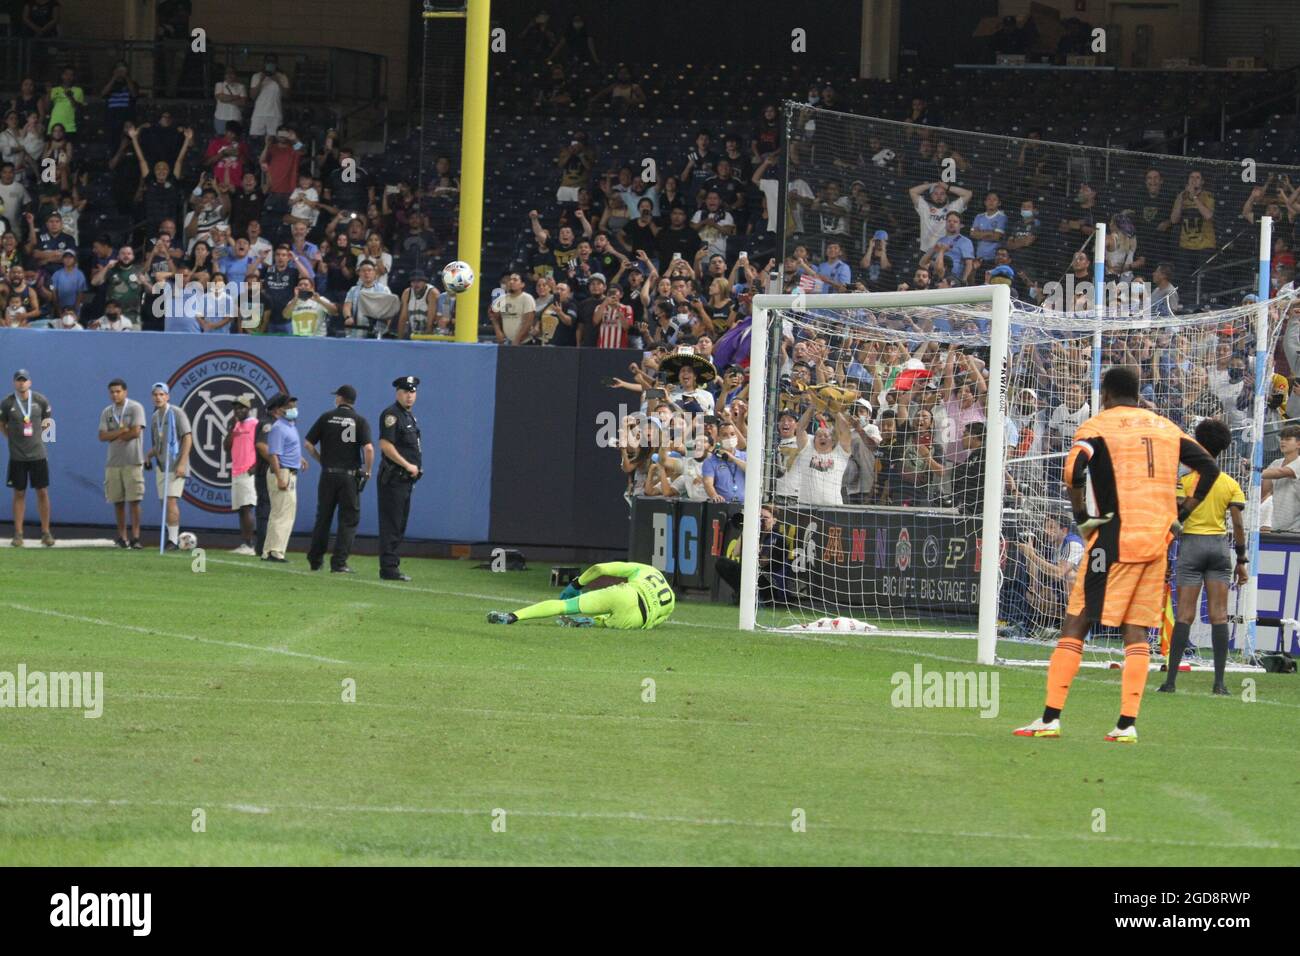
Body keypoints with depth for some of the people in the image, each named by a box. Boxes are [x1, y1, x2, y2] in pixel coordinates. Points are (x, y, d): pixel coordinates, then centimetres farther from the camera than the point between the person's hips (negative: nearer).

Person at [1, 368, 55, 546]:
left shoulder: (40, 400, 0)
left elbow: (48, 420, 15)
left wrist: (38, 432, 5)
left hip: (38, 454, 1)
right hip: (17, 456, -1)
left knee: (42, 492, 1)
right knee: (19, 494, 3)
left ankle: (45, 532, 8)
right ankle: (18, 534, 7)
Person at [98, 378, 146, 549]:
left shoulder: (135, 408, -1)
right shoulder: (107, 412, 12)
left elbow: (136, 432, -11)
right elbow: (102, 436, 2)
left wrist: (115, 435, -1)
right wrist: (122, 431, -10)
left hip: (132, 462, -5)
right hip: (113, 462, 5)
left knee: (134, 500, -7)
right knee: (118, 501, 5)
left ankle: (135, 536, -7)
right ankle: (122, 536, 10)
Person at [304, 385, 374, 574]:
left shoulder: (326, 418, 3)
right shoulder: (360, 421, -1)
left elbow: (308, 444, 3)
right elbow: (368, 448, -14)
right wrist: (367, 471, -1)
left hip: (328, 474, 2)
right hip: (350, 476, -2)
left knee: (323, 518, 13)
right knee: (349, 520, 3)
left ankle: (315, 560, 18)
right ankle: (339, 563, -5)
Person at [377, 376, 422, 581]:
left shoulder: (410, 416, 19)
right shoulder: (391, 414, -10)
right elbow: (385, 445, -19)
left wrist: (414, 468, 11)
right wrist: (408, 465, -18)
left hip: (406, 479, 10)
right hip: (393, 478, -10)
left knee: (399, 525, 12)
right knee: (391, 524, -9)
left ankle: (391, 566, 17)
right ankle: (388, 568, -9)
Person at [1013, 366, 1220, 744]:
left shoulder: (1098, 425, 0)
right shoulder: (1165, 426, 15)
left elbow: (1073, 470, -17)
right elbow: (1209, 469, 13)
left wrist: (1082, 518, -5)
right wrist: (1180, 517, 16)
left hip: (1116, 537, -4)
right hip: (1157, 542, 5)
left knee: (1075, 624, 0)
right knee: (1137, 631, 7)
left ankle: (1051, 717, -3)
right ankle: (1127, 723, 0)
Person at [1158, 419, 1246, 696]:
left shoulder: (1185, 478, -4)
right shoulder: (1230, 483, 4)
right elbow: (1238, 525, 2)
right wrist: (1242, 561, 9)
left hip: (1191, 542, -2)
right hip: (1219, 545, 2)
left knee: (1185, 614, -4)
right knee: (1219, 615, 1)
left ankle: (1171, 679, -6)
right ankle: (1219, 681, -3)